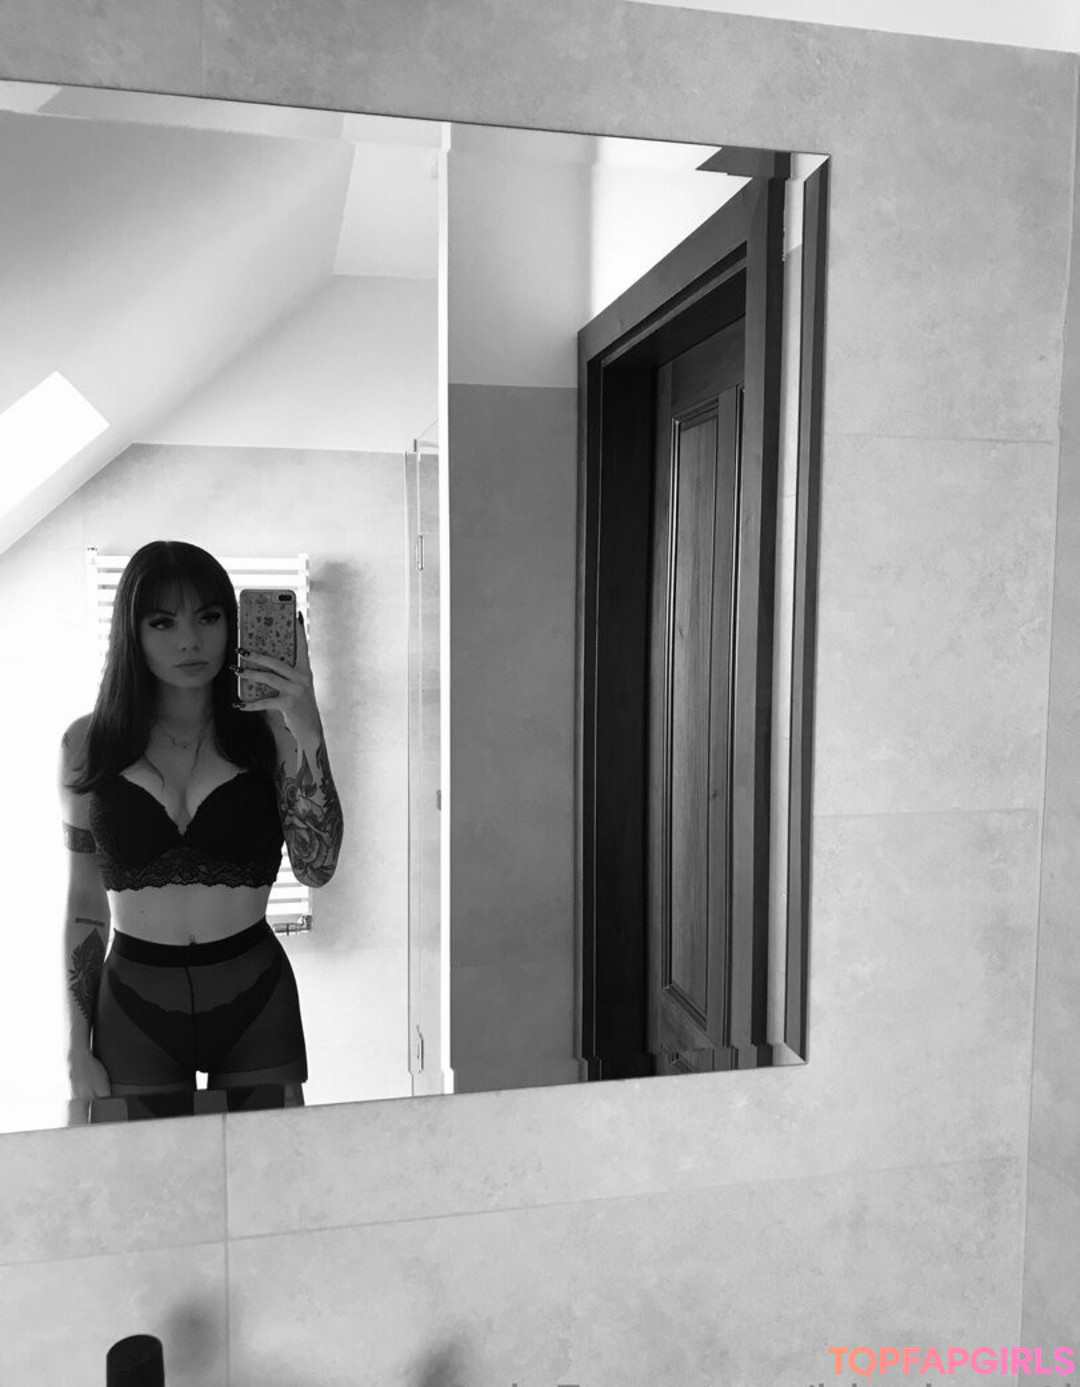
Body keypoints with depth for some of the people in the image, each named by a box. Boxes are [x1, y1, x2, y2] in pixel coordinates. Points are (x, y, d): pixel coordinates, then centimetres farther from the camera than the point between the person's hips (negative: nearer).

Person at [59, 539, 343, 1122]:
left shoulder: (268, 730, -4)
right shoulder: (88, 743, -1)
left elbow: (316, 868, -12)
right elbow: (84, 905, 3)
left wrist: (308, 736, -22)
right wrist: (79, 1054, 2)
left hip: (255, 1001, 0)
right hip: (134, 1005, 1)